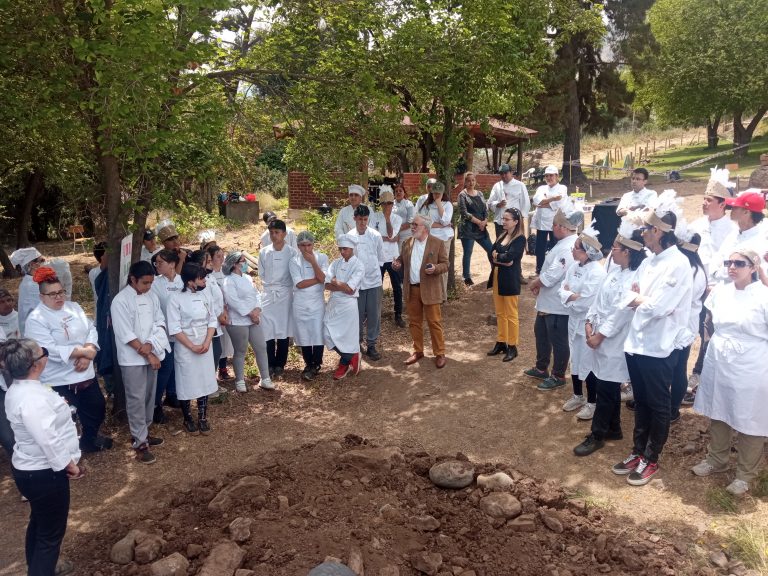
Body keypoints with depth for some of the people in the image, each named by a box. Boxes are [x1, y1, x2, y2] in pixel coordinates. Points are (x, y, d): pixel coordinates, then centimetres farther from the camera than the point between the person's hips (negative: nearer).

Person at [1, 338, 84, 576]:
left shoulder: (19, 388, 1)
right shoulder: (31, 398, -31)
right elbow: (48, 441, -29)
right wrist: (70, 466, -16)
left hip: (31, 469, 11)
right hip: (43, 474, -11)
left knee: (39, 524, 29)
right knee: (51, 532, 6)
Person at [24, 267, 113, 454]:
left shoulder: (73, 307, 7)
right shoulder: (36, 319, -13)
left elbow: (91, 330, 0)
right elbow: (51, 350, -22)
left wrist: (87, 356, -16)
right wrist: (84, 351, -20)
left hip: (86, 373, 7)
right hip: (59, 381, -7)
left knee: (98, 409, 21)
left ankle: (90, 439, 45)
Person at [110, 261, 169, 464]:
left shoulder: (151, 295, 4)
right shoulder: (121, 301, -15)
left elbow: (160, 322, 3)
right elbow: (126, 335, -17)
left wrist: (151, 345, -14)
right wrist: (147, 354, -14)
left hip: (152, 354, 6)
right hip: (133, 358, -6)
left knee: (149, 396, 15)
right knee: (137, 400, 0)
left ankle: (144, 432, 31)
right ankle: (140, 443, 7)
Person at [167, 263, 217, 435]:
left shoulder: (204, 295, 2)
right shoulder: (176, 298, -13)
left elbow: (212, 320, 5)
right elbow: (174, 328, -14)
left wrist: (207, 343, -8)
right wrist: (192, 346, -16)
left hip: (205, 346, 5)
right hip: (185, 348, -4)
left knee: (204, 382, 10)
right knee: (187, 384, 6)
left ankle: (203, 418, 24)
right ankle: (188, 419, 24)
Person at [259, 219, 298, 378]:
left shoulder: (292, 252, -7)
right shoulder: (264, 252, 0)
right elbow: (261, 275, 10)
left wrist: (281, 287, 0)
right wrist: (269, 288, 6)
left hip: (285, 295, -1)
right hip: (268, 295, 2)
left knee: (283, 331, 5)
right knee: (267, 331, 0)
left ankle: (280, 365, 18)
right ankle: (270, 365, 13)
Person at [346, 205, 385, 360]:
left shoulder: (376, 236, -2)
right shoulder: (349, 236, -3)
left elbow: (380, 258, 8)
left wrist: (372, 270, 7)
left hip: (373, 281, 1)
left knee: (374, 315, 4)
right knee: (357, 314, 6)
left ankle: (371, 345, 16)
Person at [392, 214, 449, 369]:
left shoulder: (438, 243, -5)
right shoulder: (407, 243, 8)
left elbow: (445, 264, -4)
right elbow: (402, 260, 18)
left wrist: (435, 268, -24)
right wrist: (397, 264, -4)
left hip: (429, 290, -5)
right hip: (411, 289, 5)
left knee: (434, 322, 1)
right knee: (414, 322, 12)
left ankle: (440, 354, 11)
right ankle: (418, 351, 26)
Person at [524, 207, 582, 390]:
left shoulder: (567, 248, -25)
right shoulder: (565, 243, 7)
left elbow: (551, 276, -26)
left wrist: (533, 284, -9)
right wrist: (539, 284, 3)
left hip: (558, 305, -11)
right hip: (548, 302, 11)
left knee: (558, 341, 5)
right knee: (541, 333, 23)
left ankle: (558, 376, 21)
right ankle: (541, 368, 40)